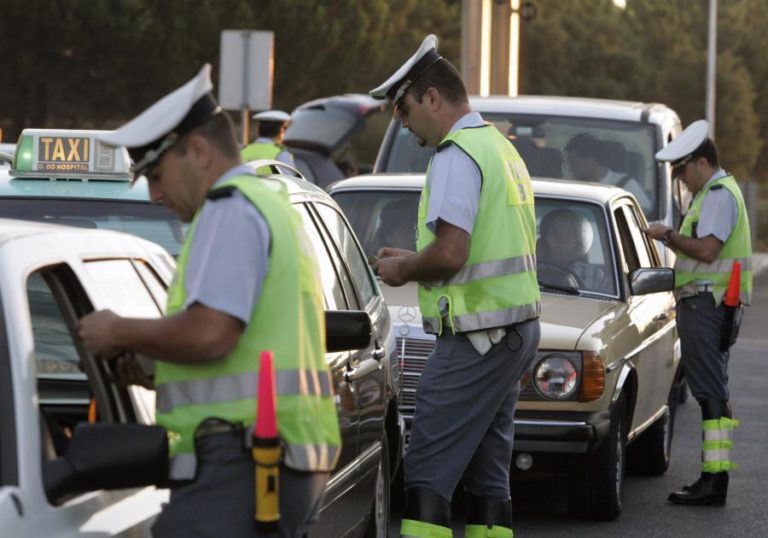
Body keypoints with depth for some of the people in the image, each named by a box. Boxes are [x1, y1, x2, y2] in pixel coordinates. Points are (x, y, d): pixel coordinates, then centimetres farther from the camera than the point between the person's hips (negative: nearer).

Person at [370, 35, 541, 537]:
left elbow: (450, 253, -23)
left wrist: (403, 270, -4)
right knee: (488, 472, 10)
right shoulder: (503, 149, 19)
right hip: (518, 328, 10)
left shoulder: (457, 155, -13)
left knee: (428, 471, -10)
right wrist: (413, 260, 19)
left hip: (475, 336, -10)